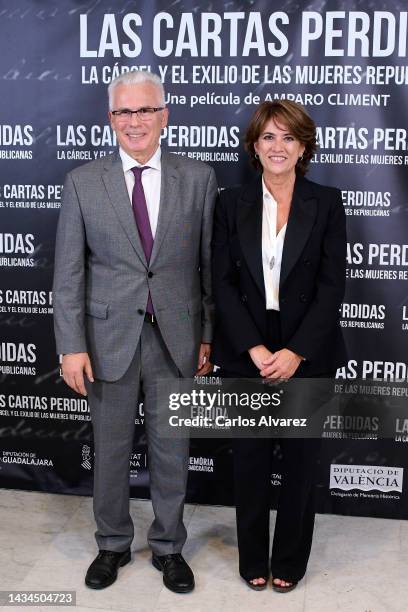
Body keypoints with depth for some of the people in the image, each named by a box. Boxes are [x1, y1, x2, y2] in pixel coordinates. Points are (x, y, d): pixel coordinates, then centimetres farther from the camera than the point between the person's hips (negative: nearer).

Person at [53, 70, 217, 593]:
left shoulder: (198, 178, 0)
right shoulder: (83, 182, -2)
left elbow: (209, 263, 2)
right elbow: (68, 272, -3)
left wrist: (208, 334, 2)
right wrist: (72, 346, -8)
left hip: (175, 338, 0)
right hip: (109, 338, 0)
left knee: (171, 451, 13)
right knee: (110, 450, 14)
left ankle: (168, 547, 33)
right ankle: (113, 545, 36)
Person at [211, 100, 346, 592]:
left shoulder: (326, 203, 0)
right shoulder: (231, 204, 2)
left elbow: (332, 285, -6)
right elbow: (222, 282, -3)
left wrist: (296, 351, -15)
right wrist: (255, 349, -13)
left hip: (306, 355, 0)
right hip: (245, 353, 1)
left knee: (300, 458, 10)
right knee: (249, 458, 11)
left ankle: (290, 560, 30)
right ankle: (253, 559, 30)